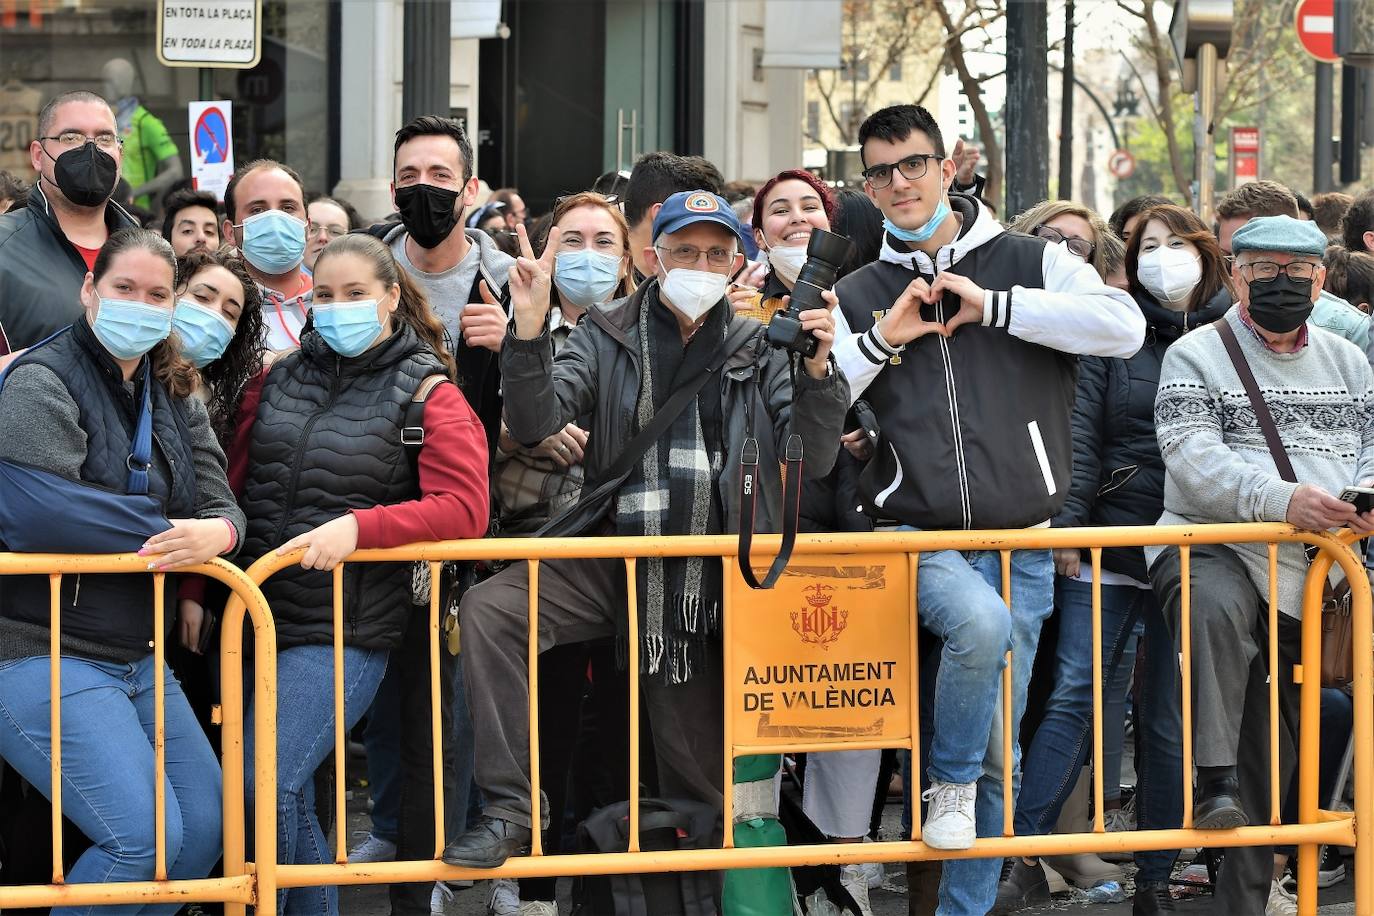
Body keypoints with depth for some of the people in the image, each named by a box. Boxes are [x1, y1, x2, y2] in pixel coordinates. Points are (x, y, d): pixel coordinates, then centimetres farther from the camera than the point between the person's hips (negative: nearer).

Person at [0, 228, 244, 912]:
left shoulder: (172, 398, 15)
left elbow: (220, 504, 5)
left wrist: (216, 532, -21)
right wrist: (166, 535, -12)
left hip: (139, 658, 9)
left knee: (205, 828, 6)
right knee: (143, 835, -19)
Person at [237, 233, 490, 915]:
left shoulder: (427, 394, -1)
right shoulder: (280, 378, 12)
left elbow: (463, 509, -13)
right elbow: (232, 487, 16)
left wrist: (357, 527, -23)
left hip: (341, 634, -5)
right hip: (254, 620, 5)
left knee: (267, 790, -16)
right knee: (290, 803, 8)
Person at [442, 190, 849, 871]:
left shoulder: (760, 351, 6)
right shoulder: (609, 337, 4)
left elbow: (814, 460, -3)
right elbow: (534, 423, -9)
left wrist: (818, 370, -19)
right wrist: (529, 330, -25)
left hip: (705, 579, 0)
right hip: (611, 558, 0)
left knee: (698, 764, 4)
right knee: (487, 611, -26)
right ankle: (509, 809, -22)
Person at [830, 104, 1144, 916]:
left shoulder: (1032, 264, 3)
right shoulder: (859, 296, 9)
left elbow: (1125, 328, -14)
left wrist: (994, 307, -13)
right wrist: (880, 340, -8)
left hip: (1020, 545, 1)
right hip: (918, 536, -1)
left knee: (999, 751, 5)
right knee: (981, 619, -34)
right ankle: (950, 781, -11)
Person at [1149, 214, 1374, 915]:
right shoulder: (1195, 357, 1)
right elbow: (1194, 461, -13)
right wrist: (1281, 498, -27)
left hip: (1306, 569, 5)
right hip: (1211, 547, -5)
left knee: (1274, 747, 6)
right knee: (1217, 609, -41)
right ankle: (1214, 783, -39)